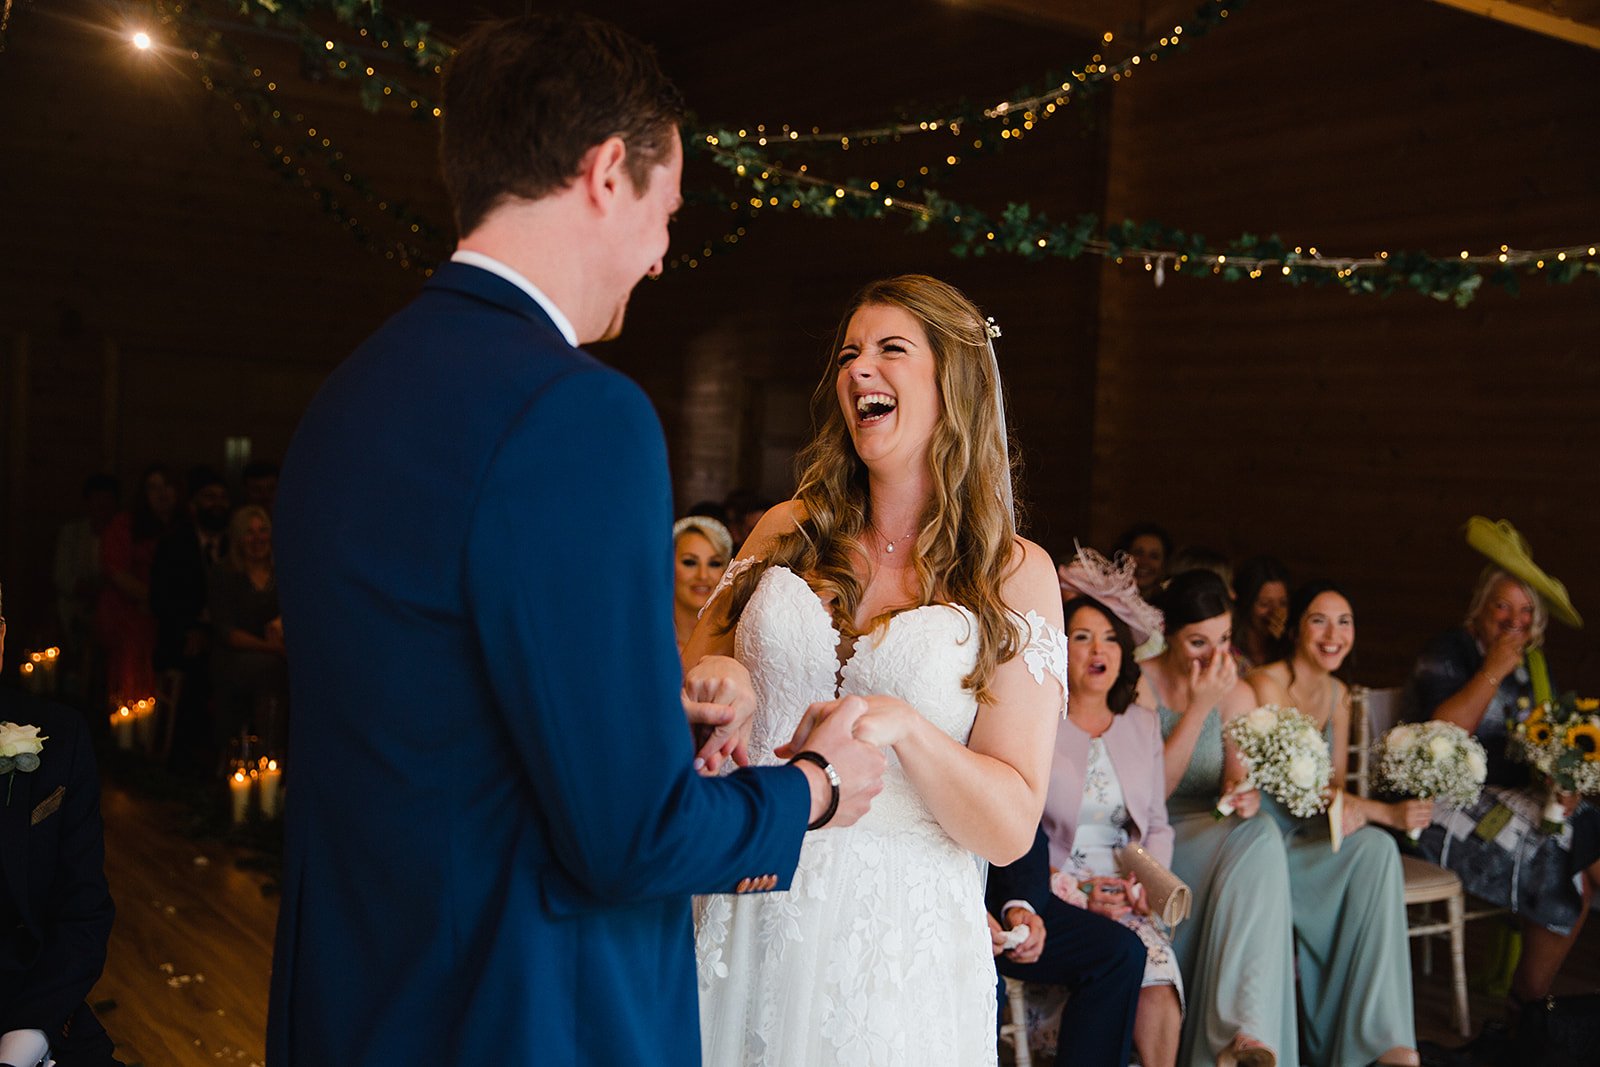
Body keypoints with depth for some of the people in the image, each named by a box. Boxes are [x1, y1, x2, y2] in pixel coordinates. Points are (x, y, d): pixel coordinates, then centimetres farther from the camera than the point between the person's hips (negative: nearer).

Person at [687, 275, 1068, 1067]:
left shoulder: (1015, 573, -3)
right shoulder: (787, 532, 5)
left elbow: (1011, 829, -8)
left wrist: (903, 726, -25)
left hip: (900, 949, -2)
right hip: (748, 926, 3)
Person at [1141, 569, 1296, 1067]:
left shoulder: (1236, 695, 6)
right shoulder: (1138, 687, -7)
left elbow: (1238, 783, 1)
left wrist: (1245, 797, -24)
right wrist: (1199, 708, -17)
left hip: (1213, 839, 4)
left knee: (1259, 833, -32)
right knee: (1259, 838, -31)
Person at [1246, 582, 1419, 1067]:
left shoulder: (1338, 695, 11)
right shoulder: (1266, 684, -13)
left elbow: (1335, 782, 9)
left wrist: (1349, 808, -15)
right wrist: (1387, 813, -20)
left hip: (1313, 832, 7)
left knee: (1377, 849, -22)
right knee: (1375, 847, -24)